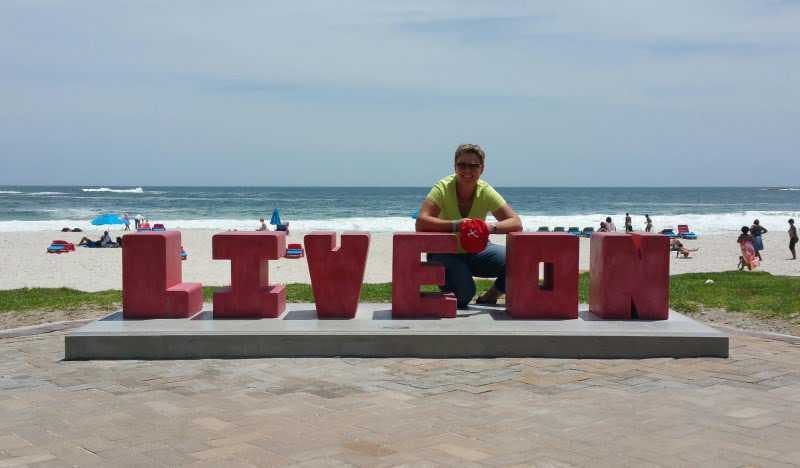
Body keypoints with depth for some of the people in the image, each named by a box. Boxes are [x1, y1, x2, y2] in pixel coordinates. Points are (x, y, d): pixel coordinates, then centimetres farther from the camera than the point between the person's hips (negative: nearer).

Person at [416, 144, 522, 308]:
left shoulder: (486, 191, -12)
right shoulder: (443, 188, -20)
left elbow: (516, 223, -20)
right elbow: (421, 223, -31)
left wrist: (491, 227, -40)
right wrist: (455, 225, -44)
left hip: (476, 251, 3)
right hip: (445, 253, -3)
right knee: (464, 293, -28)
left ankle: (487, 299, 7)